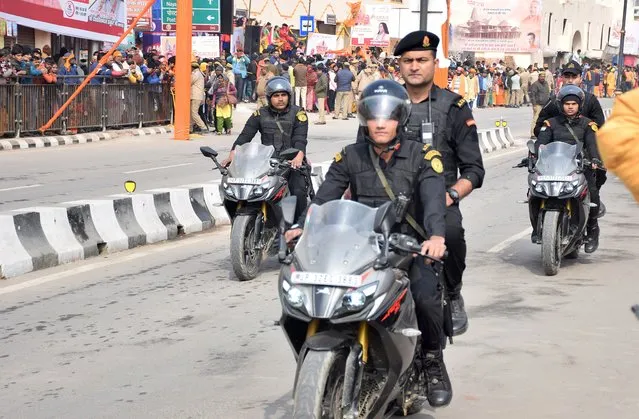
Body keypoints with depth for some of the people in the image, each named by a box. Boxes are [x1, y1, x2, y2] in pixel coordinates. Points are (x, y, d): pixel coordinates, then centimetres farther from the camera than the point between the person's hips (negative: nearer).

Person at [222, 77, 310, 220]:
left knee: (298, 192, -25)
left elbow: (300, 138, -11)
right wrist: (232, 155, -17)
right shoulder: (260, 114, 9)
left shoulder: (298, 113, 2)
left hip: (291, 163, -3)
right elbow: (245, 135, 0)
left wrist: (299, 156, -33)